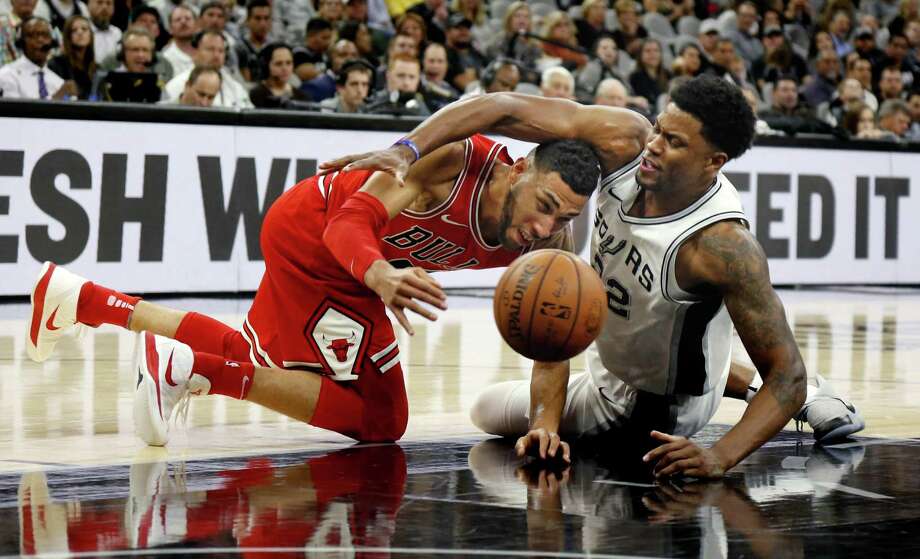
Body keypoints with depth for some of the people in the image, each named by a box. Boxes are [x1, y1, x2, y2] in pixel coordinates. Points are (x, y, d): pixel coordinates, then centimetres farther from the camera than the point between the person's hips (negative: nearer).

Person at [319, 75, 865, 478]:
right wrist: (407, 151, -38)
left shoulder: (723, 245, -39)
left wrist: (721, 458, -48)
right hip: (614, 368, 7)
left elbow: (788, 375, -35)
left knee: (493, 411, 9)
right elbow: (505, 108, -26)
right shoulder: (625, 143, -24)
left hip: (655, 408, -7)